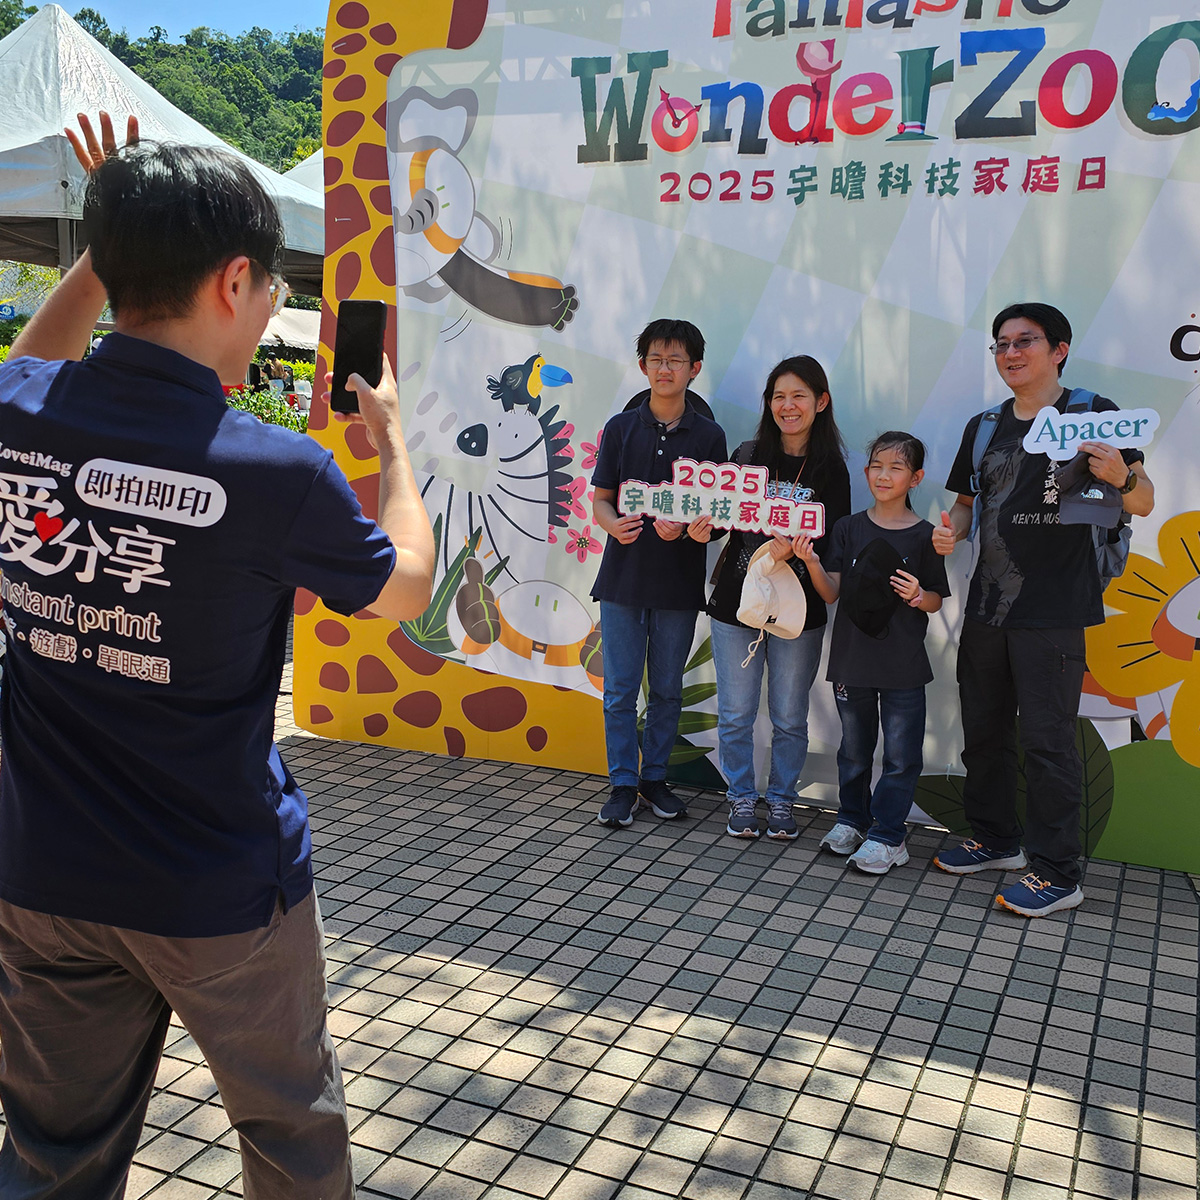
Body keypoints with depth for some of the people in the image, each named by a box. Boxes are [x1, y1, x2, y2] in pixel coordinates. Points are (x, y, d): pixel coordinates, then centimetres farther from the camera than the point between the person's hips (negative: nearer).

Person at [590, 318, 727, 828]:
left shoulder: (709, 435, 2)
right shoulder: (621, 427, 4)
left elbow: (714, 512, 2)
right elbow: (600, 499, 4)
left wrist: (685, 529, -20)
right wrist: (614, 524, -19)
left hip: (679, 581, 0)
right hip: (623, 576, 0)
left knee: (667, 690, 10)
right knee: (620, 690, 3)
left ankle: (655, 777, 26)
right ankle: (623, 785, 14)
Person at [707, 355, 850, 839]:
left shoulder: (831, 469, 0)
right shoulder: (746, 456, 4)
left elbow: (834, 542, -6)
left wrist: (791, 550, -25)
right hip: (736, 601, 1)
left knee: (789, 718, 8)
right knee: (736, 713, 7)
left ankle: (781, 801, 25)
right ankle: (742, 799, 23)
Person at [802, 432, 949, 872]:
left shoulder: (924, 536, -3)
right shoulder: (849, 528, 2)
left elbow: (936, 601, 2)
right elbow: (832, 592, -2)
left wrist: (918, 596, -19)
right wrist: (812, 562, -20)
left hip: (904, 665, -2)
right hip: (852, 657, 2)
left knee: (900, 755, 2)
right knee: (854, 748, 16)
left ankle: (886, 835, 13)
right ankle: (852, 819, 32)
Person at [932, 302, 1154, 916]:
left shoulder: (1093, 416, -3)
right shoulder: (984, 427, 13)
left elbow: (1143, 504, -5)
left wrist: (1121, 478, -28)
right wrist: (951, 530, -1)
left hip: (1053, 611, -6)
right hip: (987, 606, 6)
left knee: (1047, 739, -4)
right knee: (983, 729, 15)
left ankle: (1057, 873, 7)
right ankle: (996, 839, 32)